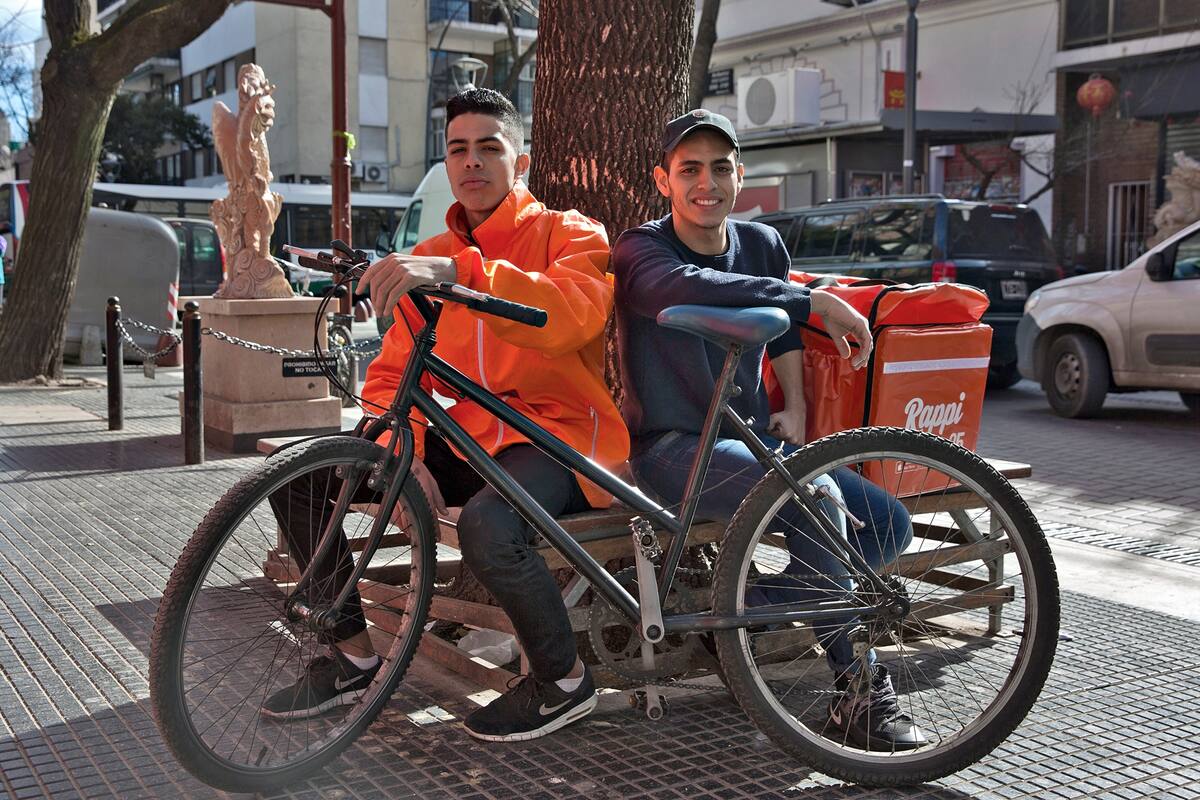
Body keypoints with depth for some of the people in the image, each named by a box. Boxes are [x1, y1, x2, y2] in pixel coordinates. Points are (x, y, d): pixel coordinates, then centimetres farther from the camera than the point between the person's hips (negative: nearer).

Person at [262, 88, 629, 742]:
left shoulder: (570, 234, -2)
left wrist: (458, 271, -38)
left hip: (558, 433, -6)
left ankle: (564, 680, -9)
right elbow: (390, 374, 10)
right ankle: (352, 656, 7)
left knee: (487, 527, -38)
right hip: (464, 438, 6)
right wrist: (405, 455, -11)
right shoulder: (428, 259, 14)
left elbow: (574, 313, -26)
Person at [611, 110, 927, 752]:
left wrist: (794, 409, 11)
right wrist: (814, 300, -34)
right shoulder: (640, 247, -8)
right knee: (816, 496, -31)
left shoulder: (761, 244, 12)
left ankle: (746, 603, 0)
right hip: (673, 447, -7)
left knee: (888, 523, -8)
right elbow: (687, 287, -32)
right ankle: (858, 692, -20)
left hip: (751, 439, 7)